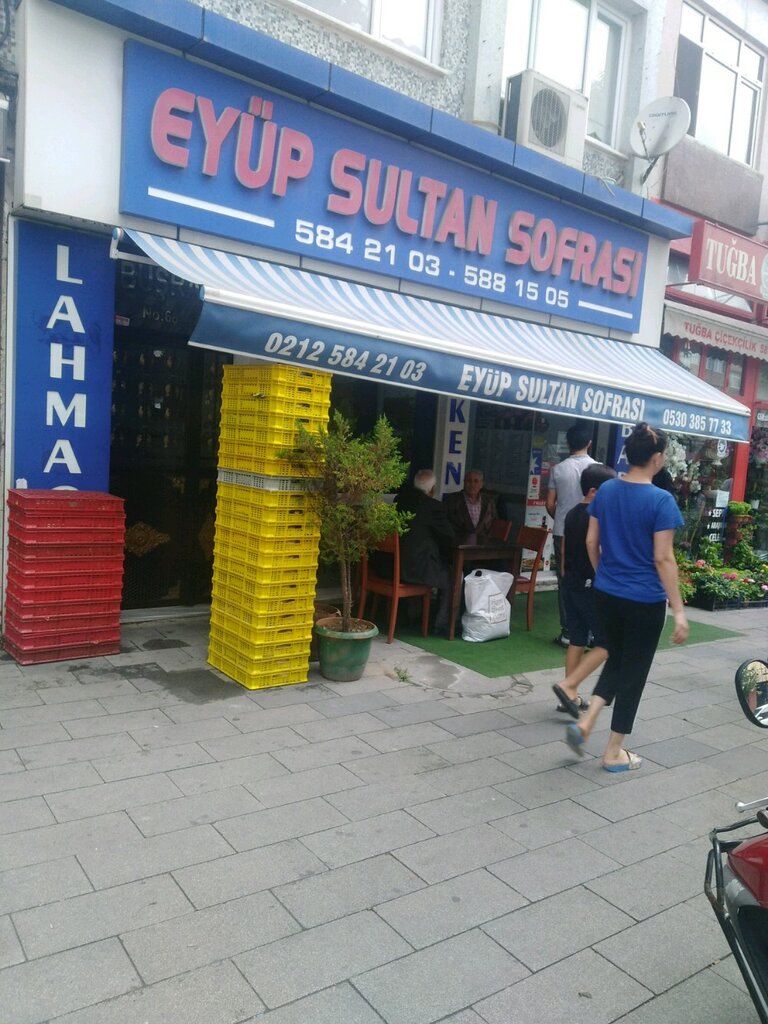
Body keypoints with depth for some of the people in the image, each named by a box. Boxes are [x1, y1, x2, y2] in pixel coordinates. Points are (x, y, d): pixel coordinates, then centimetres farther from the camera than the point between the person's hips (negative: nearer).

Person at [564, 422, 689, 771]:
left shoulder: (606, 490, 1)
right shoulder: (661, 500, -16)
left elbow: (591, 542, 6)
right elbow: (663, 559, -17)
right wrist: (679, 610, -13)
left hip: (606, 594, 6)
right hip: (644, 601, -5)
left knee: (615, 660, 23)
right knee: (633, 671, 8)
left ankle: (584, 723, 10)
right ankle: (613, 753, 19)